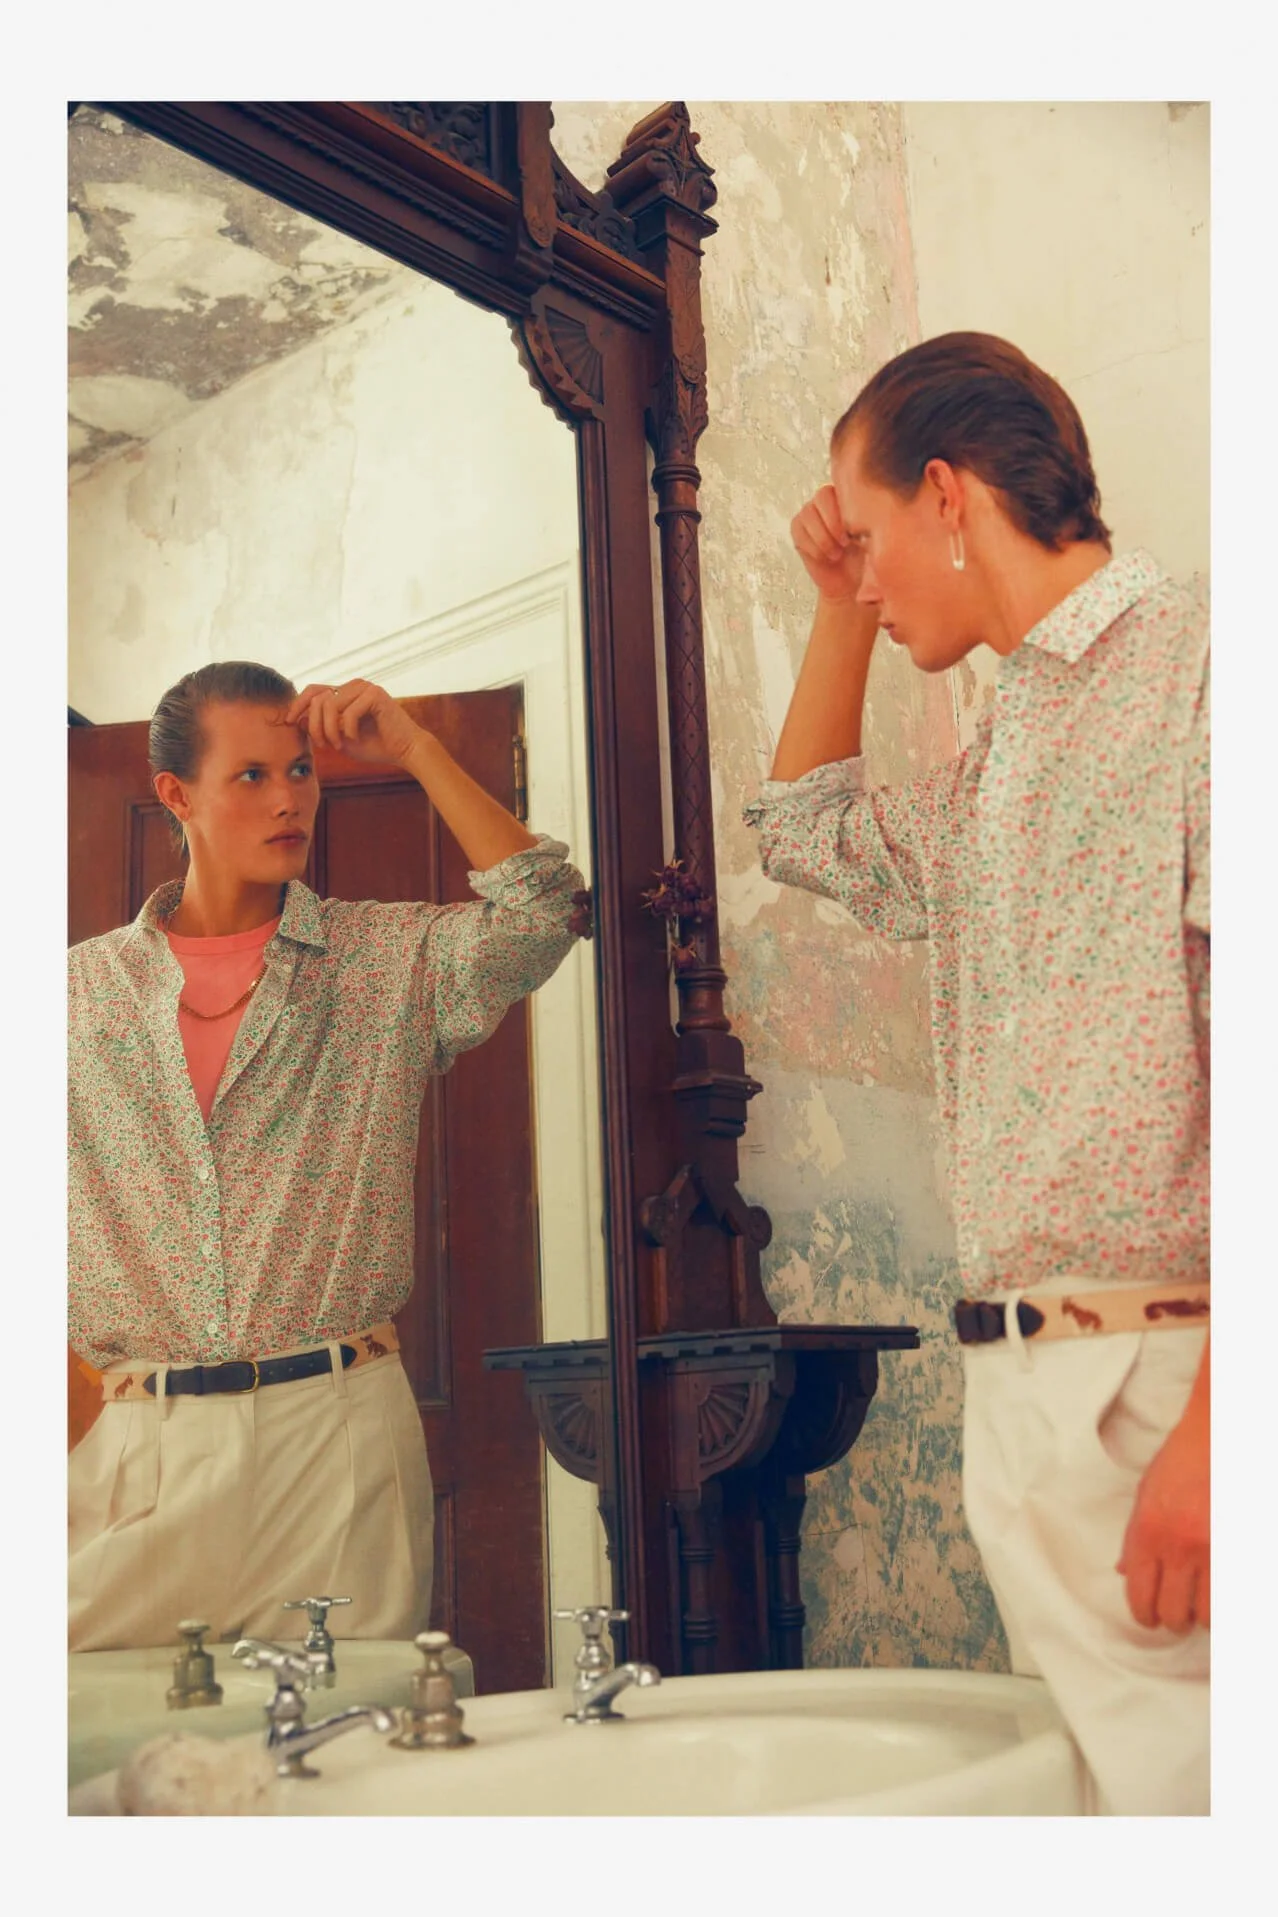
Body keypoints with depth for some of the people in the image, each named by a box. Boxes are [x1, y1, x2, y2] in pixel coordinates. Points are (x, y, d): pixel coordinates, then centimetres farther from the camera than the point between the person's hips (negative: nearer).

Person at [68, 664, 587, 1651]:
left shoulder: (390, 961, 5)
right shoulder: (83, 988, 8)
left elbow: (546, 912, -11)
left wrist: (417, 749, -7)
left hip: (338, 1426, -1)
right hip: (131, 1440, 1)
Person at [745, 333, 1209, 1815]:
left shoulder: (1193, 667, -8)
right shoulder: (999, 759, 21)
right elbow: (806, 834, 40)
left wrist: (1209, 1430, -23)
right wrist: (841, 612, 28)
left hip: (1168, 1387, -8)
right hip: (1021, 1394, 8)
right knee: (1067, 1775, 11)